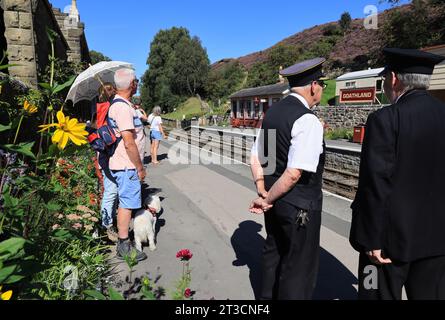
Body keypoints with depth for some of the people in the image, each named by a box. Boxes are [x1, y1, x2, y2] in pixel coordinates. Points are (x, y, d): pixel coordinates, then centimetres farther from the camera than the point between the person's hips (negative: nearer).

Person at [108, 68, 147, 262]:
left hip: (125, 165, 11)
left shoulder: (120, 104, 14)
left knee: (126, 202, 17)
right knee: (127, 204, -2)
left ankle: (123, 242, 30)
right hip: (127, 166, -11)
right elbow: (129, 143, -23)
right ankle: (124, 247, 10)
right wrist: (140, 167, -17)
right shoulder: (123, 107, -20)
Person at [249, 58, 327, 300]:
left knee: (274, 252, 23)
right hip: (300, 205, -8)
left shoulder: (273, 112, 5)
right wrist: (268, 200, -13)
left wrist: (263, 193, 4)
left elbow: (255, 158, 8)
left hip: (275, 200, 8)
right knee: (300, 267, 9)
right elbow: (294, 173, -25)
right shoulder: (308, 120, -20)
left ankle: (267, 296, 42)